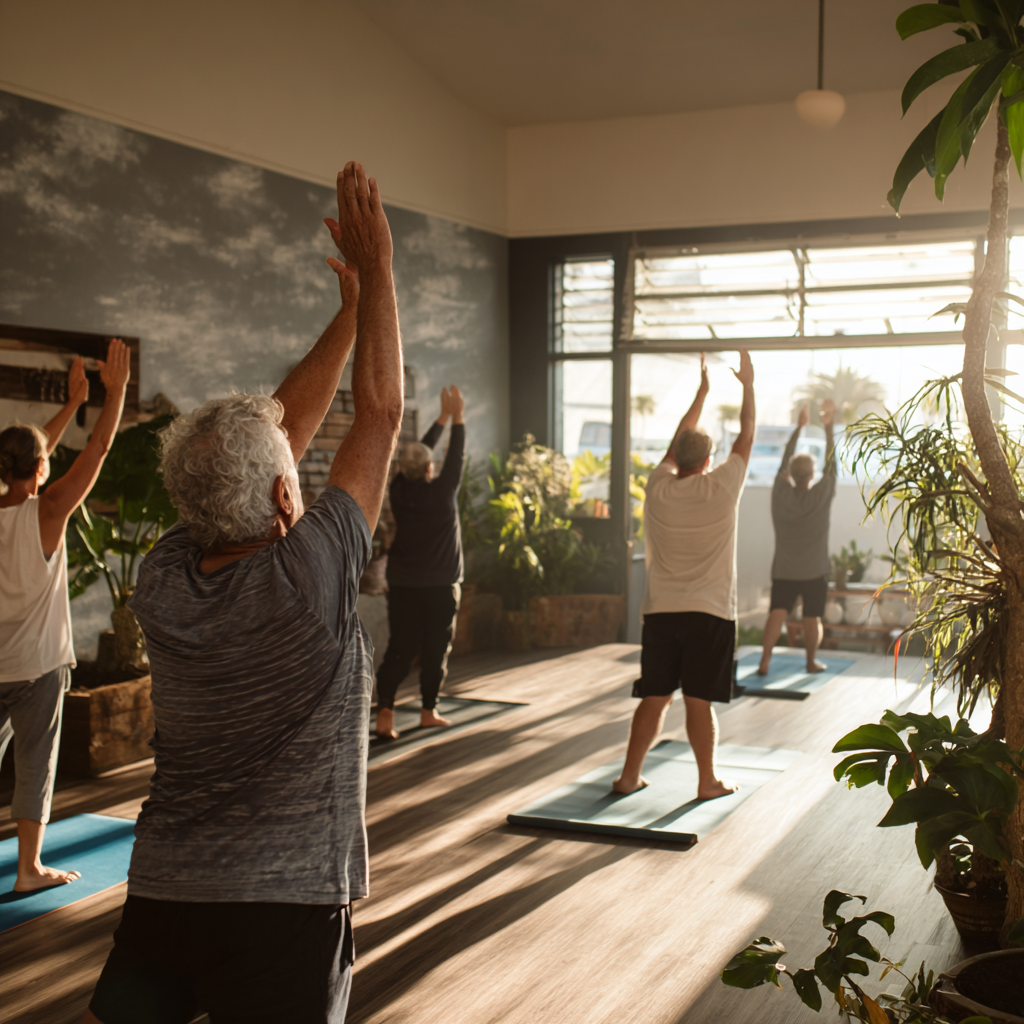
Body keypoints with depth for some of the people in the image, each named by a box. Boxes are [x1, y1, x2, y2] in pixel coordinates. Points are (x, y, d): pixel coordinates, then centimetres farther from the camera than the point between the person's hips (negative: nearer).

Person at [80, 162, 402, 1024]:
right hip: (285, 901, -5)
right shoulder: (309, 575, -18)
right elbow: (382, 411, -8)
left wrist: (351, 307, 14)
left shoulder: (164, 578, -3)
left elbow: (283, 425, 7)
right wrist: (375, 271, 2)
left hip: (159, 890, 5)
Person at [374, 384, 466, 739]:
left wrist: (443, 418, 18)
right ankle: (429, 712, 16)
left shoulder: (399, 490, 0)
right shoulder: (441, 493, -12)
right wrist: (458, 419, 3)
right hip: (440, 585, -4)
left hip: (402, 584, 4)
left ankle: (385, 711, -11)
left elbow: (419, 451, 11)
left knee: (399, 649, 2)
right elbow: (456, 459, -4)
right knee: (436, 650, 9)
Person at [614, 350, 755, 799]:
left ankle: (629, 775, 12)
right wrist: (748, 384, 18)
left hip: (660, 612, 3)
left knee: (653, 697, 9)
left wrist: (703, 390, 27)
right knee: (699, 700, 2)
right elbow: (746, 435, 5)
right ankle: (708, 780, 13)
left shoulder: (658, 488, 0)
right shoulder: (721, 488, -8)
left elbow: (679, 440, 17)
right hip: (710, 613, -3)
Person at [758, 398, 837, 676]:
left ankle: (765, 660, -14)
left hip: (783, 570, 2)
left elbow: (785, 461, 7)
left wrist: (799, 427, 14)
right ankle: (811, 660, 19)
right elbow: (831, 463, -4)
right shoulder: (820, 497, -11)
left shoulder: (780, 493, -5)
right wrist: (828, 426, 0)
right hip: (815, 570, -2)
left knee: (777, 612, -4)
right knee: (812, 617, 9)